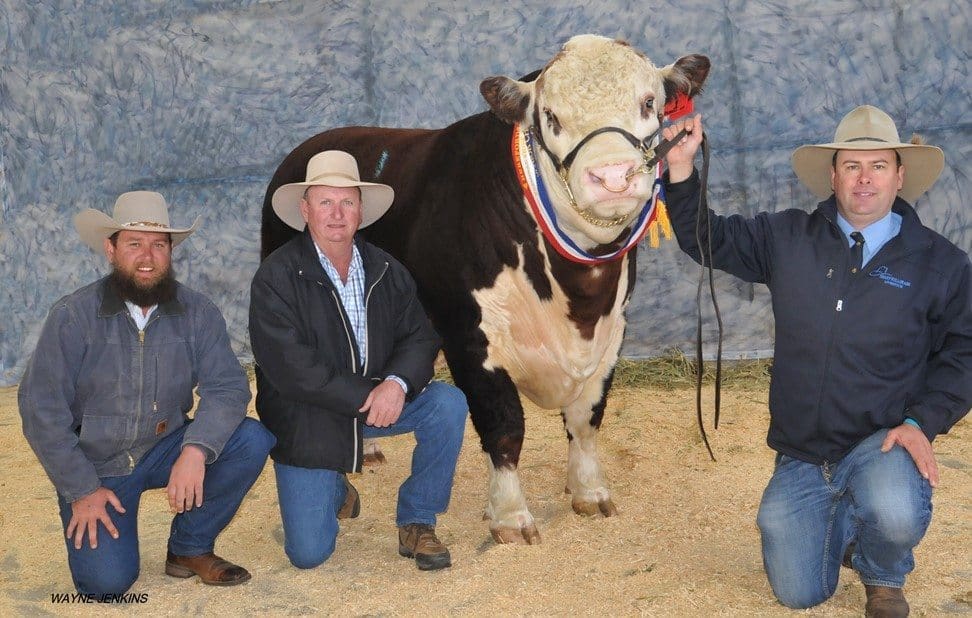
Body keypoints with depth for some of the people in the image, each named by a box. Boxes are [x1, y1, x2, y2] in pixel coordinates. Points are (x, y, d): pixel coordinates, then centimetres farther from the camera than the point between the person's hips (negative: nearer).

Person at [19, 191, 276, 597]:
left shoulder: (196, 313, -6)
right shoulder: (74, 316, -13)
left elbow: (227, 386, -14)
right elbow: (40, 407, -12)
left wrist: (196, 450, -32)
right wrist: (82, 491, -14)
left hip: (165, 451, 3)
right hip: (95, 465, -3)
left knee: (252, 441, -21)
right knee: (107, 582, -20)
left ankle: (190, 548, -1)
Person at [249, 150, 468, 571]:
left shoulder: (386, 271, 1)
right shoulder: (276, 278, -14)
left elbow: (419, 338, -1)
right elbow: (290, 368, -21)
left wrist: (398, 383, -24)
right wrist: (366, 397, -23)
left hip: (379, 401, 4)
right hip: (305, 420, -4)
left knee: (448, 404, -22)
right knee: (308, 554, -8)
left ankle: (416, 523, -3)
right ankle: (333, 492, 30)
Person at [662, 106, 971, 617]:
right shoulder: (789, 240, 4)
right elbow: (706, 240, 9)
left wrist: (922, 422, -13)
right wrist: (681, 168, -4)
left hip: (881, 444, -2)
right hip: (800, 458, 3)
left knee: (892, 514, -36)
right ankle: (840, 527, 37)